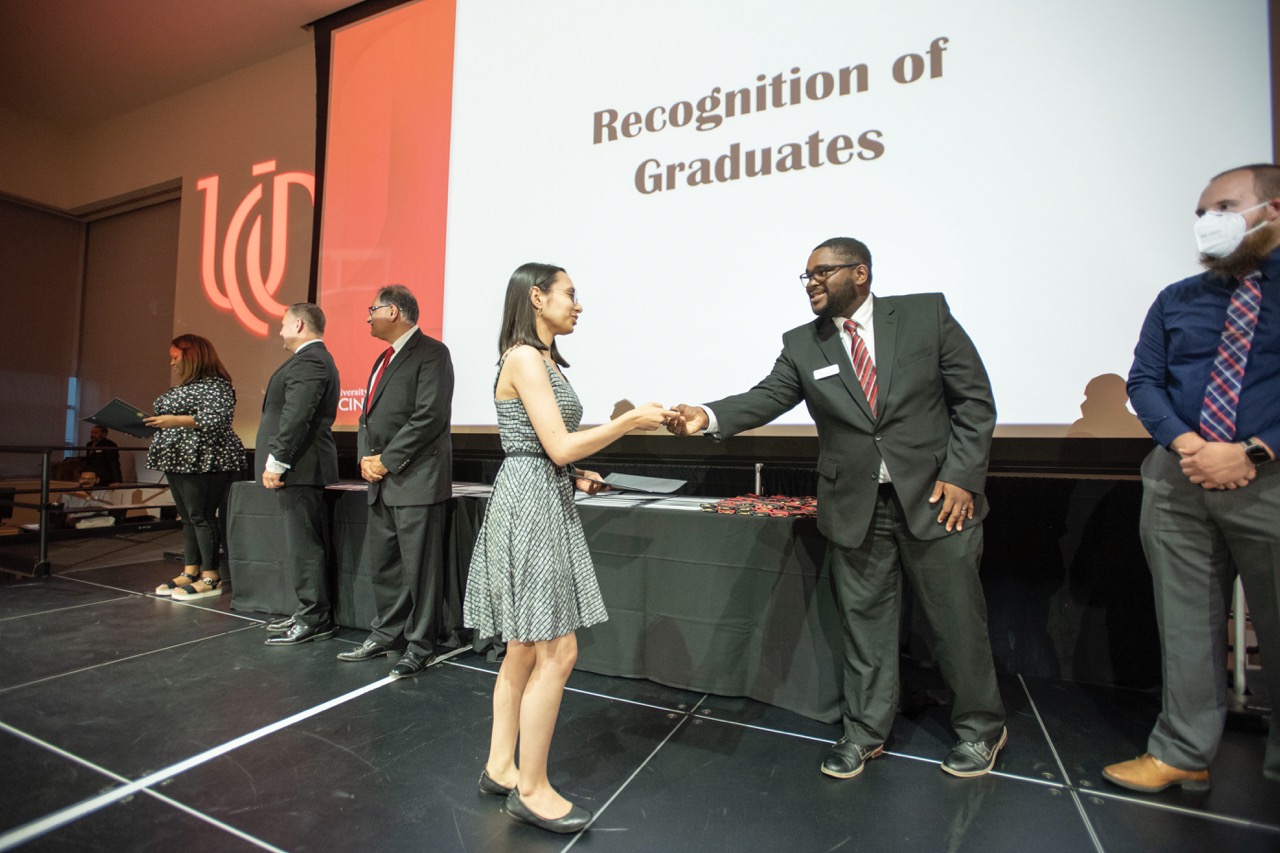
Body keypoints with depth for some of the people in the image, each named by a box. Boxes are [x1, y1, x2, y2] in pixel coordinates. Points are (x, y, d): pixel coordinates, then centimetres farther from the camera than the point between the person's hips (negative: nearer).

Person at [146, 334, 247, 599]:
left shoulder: (215, 385, -9)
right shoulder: (182, 388, 21)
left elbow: (218, 419, -22)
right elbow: (171, 421, 27)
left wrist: (176, 420, -24)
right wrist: (151, 423, 11)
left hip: (203, 461, -10)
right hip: (178, 460, 10)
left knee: (201, 516, -9)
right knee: (187, 518, 10)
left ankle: (211, 578, -3)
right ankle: (190, 573, 16)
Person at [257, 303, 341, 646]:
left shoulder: (309, 361, -15)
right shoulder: (312, 359, 20)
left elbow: (296, 416, -23)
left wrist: (276, 461, -20)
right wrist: (278, 460, 22)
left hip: (299, 467, -11)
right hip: (298, 467, 11)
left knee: (303, 544, -6)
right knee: (303, 542, 14)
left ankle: (315, 619, 2)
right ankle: (311, 612, 22)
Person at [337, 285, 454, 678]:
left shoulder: (431, 352, -8)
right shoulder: (385, 358, 20)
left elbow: (430, 416, -18)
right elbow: (370, 414, 21)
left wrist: (387, 461, -13)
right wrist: (366, 458, 3)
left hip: (416, 480, -9)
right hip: (381, 482, 9)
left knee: (419, 567, -1)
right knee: (380, 562, 17)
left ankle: (419, 646, 12)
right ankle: (387, 634, 32)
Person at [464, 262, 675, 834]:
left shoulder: (542, 359, 17)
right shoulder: (524, 358, -12)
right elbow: (559, 445, -18)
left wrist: (574, 476, 11)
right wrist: (630, 420, -12)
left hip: (545, 500, 10)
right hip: (530, 502, -10)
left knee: (525, 648, 15)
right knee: (556, 652, -3)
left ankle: (501, 767, 30)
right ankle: (531, 789, 14)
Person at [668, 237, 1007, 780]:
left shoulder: (926, 313, -2)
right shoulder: (802, 345, 3)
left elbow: (975, 398, -2)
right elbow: (765, 399, -9)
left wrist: (961, 475, -10)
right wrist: (707, 417, -28)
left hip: (935, 497, -1)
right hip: (855, 507, 2)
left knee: (956, 619, 12)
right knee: (864, 622, 12)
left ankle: (980, 727, 38)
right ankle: (865, 732, 32)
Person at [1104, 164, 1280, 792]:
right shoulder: (1176, 300, 11)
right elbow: (1143, 380, 6)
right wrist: (1185, 444, -10)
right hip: (1178, 481, 3)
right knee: (1185, 624, 10)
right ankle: (1183, 754, 23)